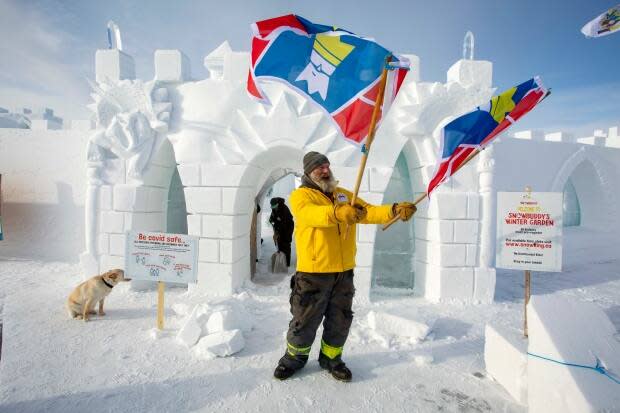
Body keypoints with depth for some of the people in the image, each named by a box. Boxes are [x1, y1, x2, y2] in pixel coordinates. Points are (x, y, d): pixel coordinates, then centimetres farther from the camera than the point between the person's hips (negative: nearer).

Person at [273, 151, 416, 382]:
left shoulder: (345, 195, 12)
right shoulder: (300, 195, -6)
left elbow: (369, 212, 1)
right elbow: (311, 214, -28)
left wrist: (394, 211, -17)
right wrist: (336, 213, -47)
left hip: (344, 272, 5)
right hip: (313, 273, -4)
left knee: (340, 321, 17)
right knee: (305, 321, 10)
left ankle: (331, 358, 39)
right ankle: (295, 357, 36)